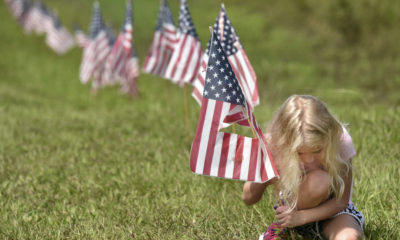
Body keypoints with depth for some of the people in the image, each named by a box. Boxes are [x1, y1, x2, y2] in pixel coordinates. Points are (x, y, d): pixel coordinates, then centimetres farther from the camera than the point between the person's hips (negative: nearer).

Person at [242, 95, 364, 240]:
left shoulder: (340, 141, -26)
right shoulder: (275, 142, -25)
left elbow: (342, 200, -18)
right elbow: (249, 199, -19)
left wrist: (301, 217, -32)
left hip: (331, 206, 1)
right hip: (292, 202, 0)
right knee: (319, 180, -35)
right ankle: (282, 226, -8)